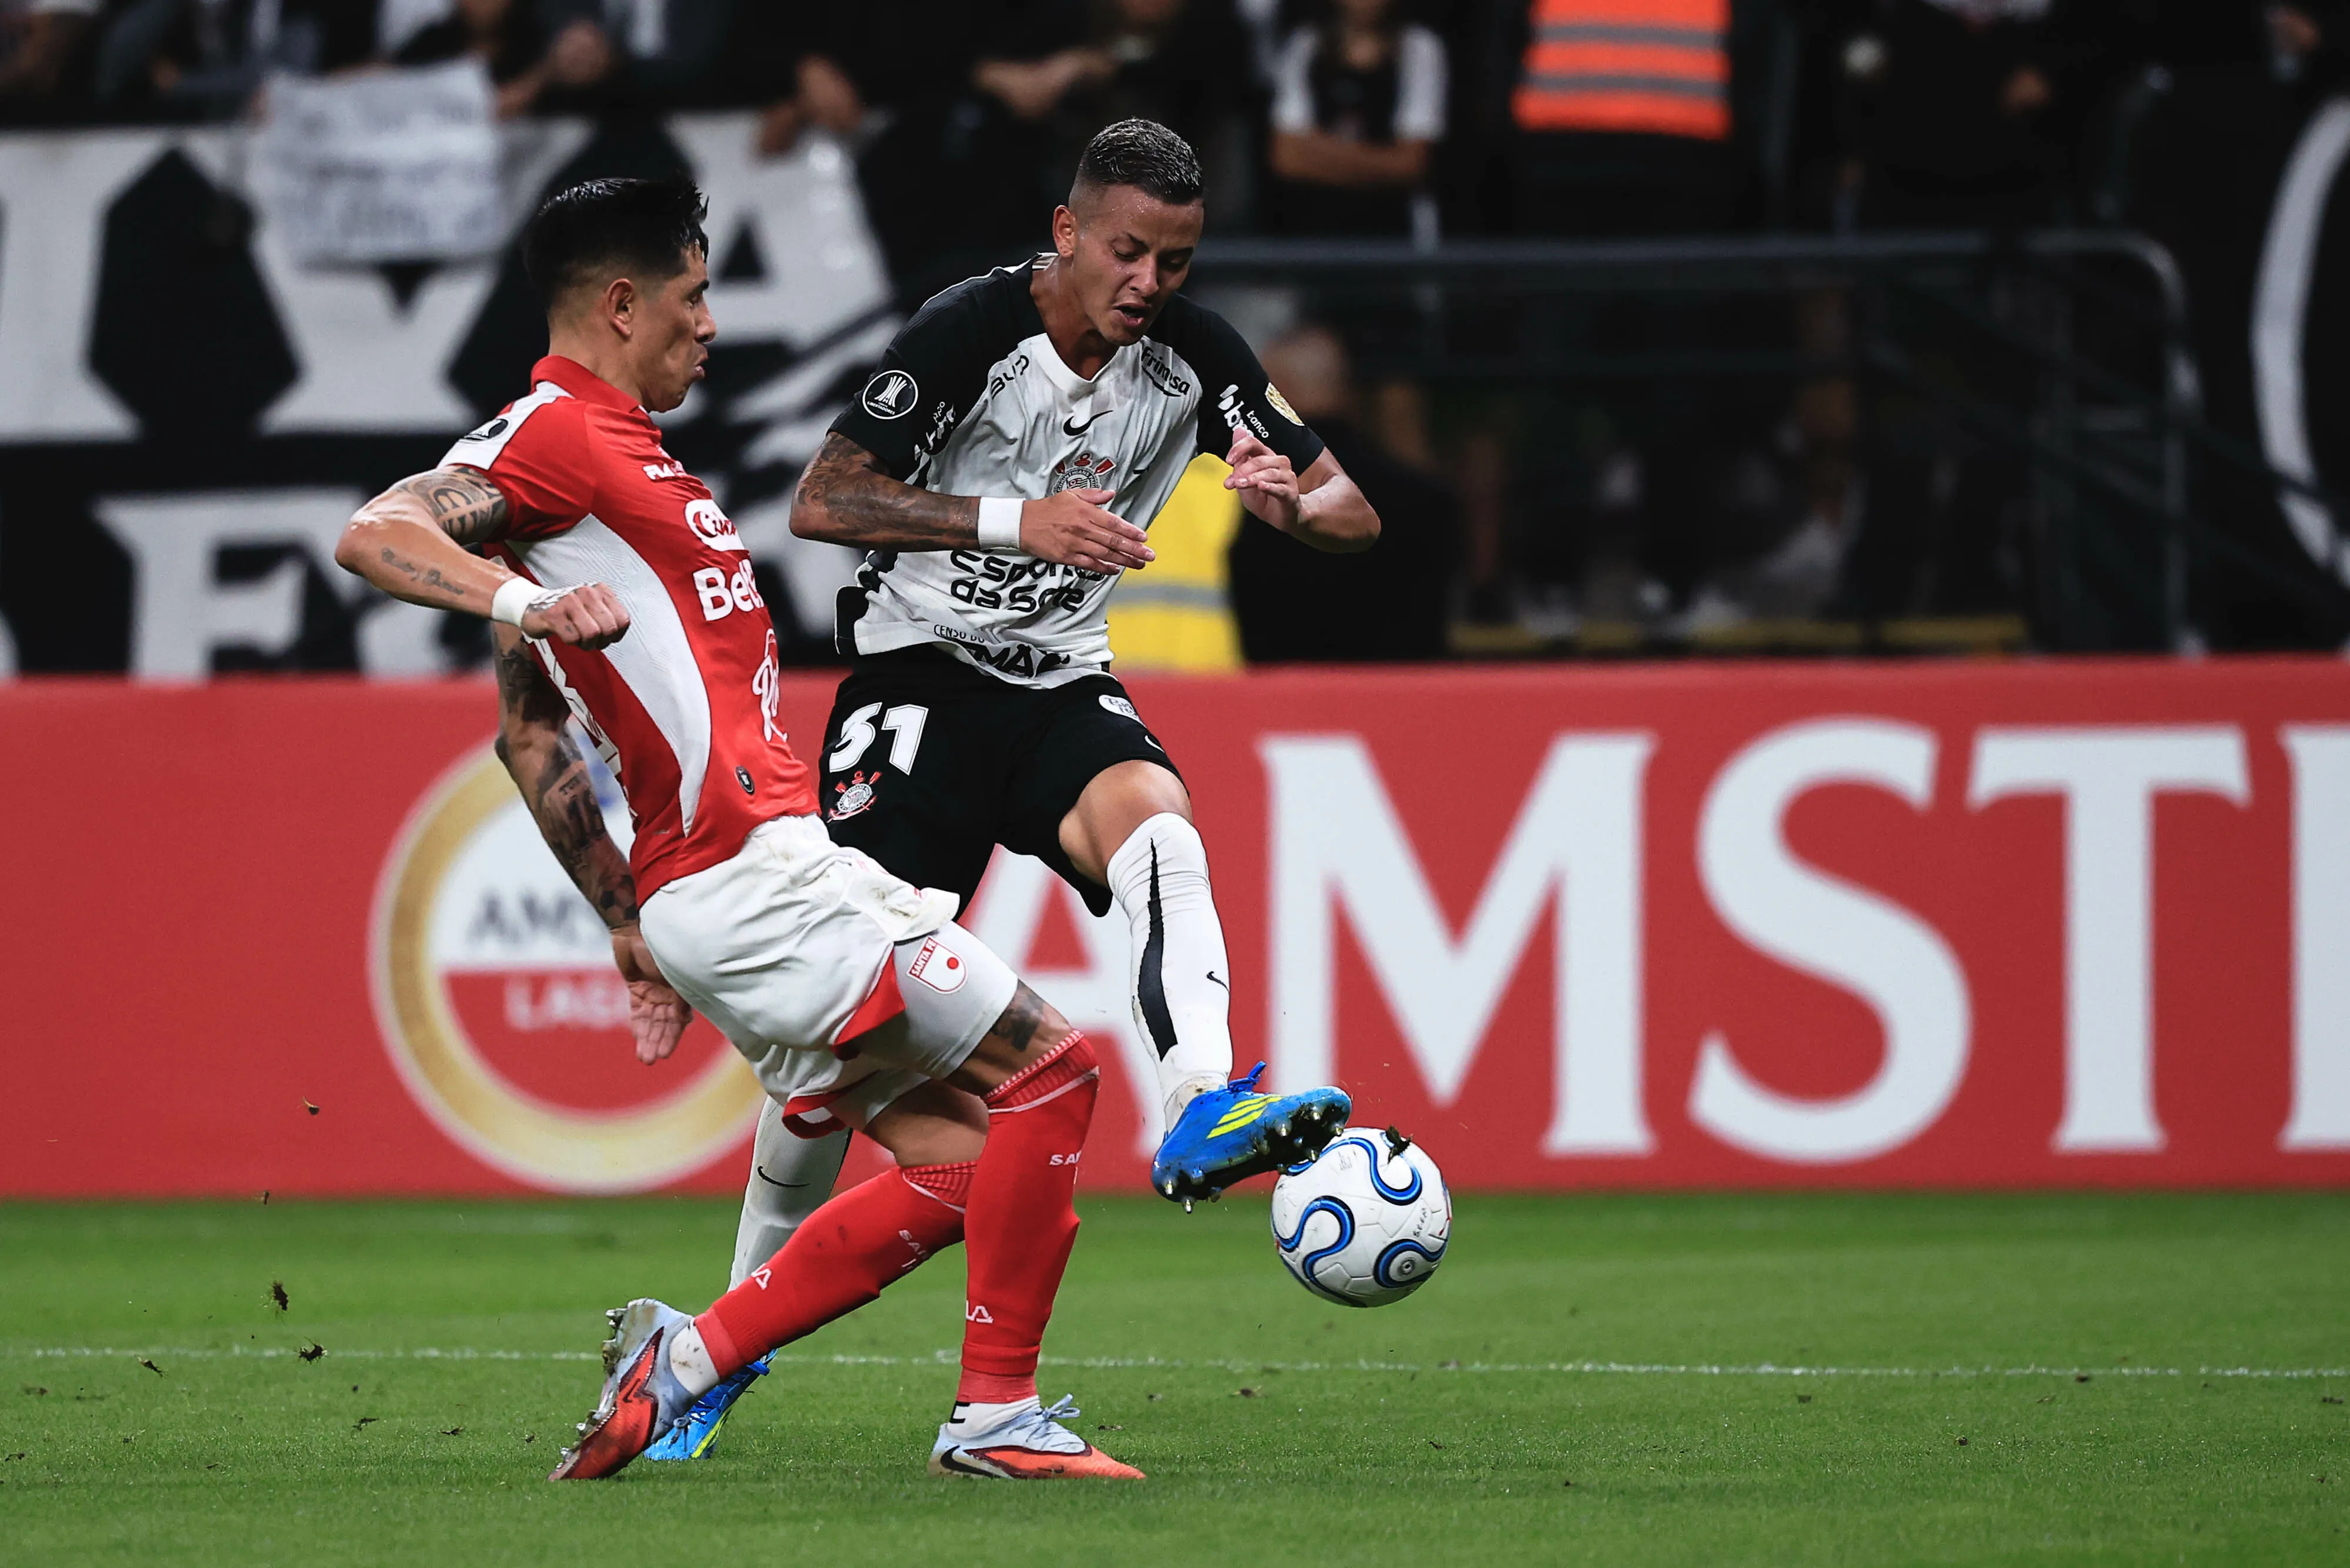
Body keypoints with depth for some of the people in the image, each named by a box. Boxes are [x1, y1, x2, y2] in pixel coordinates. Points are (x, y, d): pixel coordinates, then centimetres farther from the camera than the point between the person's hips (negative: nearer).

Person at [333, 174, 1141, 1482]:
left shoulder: (607, 449, 23)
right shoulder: (558, 433, -7)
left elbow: (529, 736, 26)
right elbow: (374, 536, -22)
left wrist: (631, 921, 25)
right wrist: (526, 601, -37)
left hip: (779, 871, 10)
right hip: (747, 873, -10)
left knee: (959, 1167, 7)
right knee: (1050, 1070, -6)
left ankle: (681, 1365, 6)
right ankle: (998, 1414, -1)